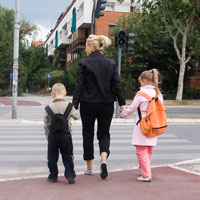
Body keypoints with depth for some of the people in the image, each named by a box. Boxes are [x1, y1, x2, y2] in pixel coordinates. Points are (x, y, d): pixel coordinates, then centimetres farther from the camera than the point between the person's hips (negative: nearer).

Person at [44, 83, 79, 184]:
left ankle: (53, 176, 19)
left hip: (52, 137, 0)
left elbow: (46, 125, 3)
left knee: (52, 157, 13)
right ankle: (70, 175, 7)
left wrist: (47, 136, 15)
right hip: (66, 136, 0)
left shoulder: (49, 108, -4)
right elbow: (76, 116, 10)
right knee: (67, 157, 11)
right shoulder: (69, 106, -6)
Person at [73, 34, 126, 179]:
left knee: (88, 135, 12)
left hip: (88, 104, -2)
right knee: (104, 134, 13)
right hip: (107, 104, 2)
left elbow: (79, 86, -10)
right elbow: (117, 85, 1)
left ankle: (89, 168, 18)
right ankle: (104, 159, -13)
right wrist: (122, 104, 5)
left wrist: (75, 105, -7)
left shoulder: (84, 63, -7)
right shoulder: (111, 63, 2)